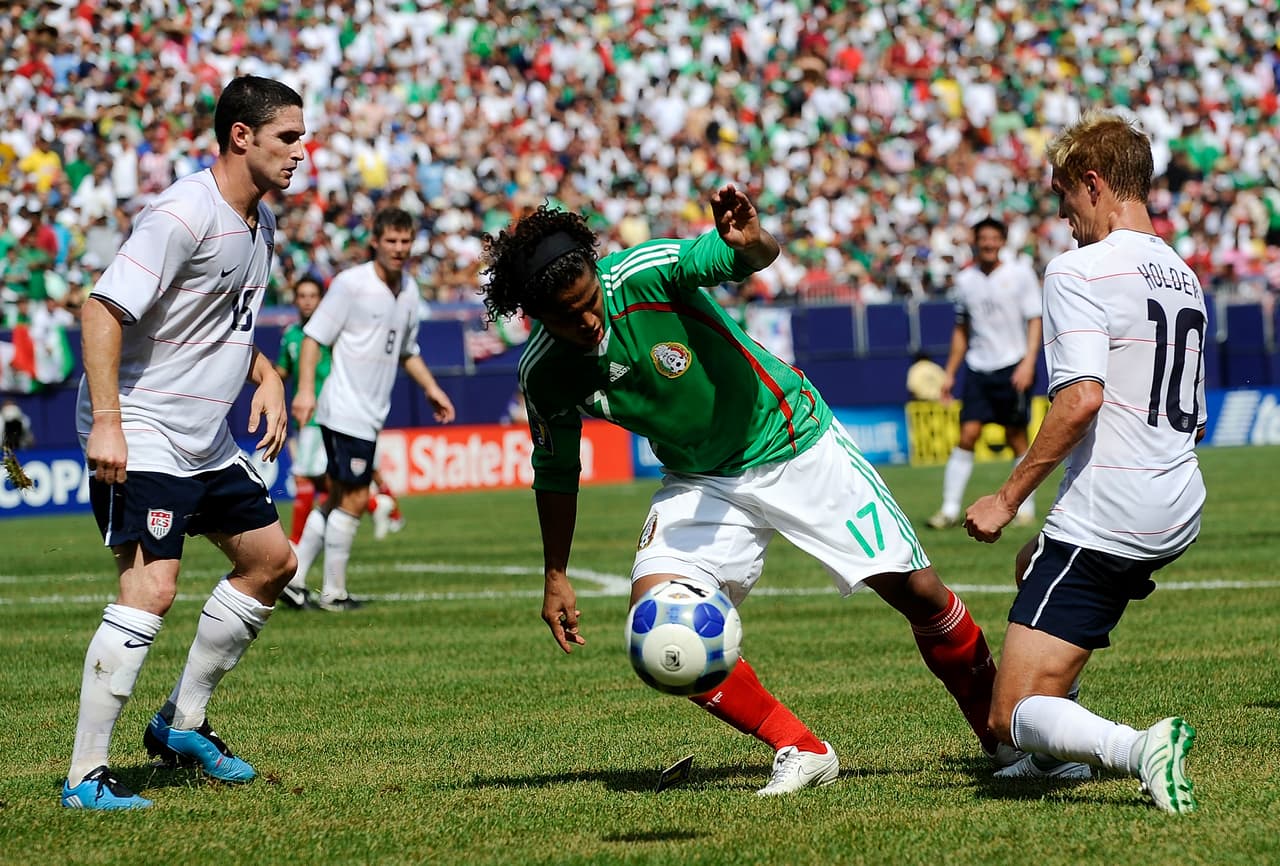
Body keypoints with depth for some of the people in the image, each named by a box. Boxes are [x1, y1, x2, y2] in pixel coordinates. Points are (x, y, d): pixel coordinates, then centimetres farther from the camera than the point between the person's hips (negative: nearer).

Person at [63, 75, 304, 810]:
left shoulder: (262, 222, 11)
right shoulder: (185, 215, -19)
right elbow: (104, 309, -22)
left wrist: (267, 377, 8)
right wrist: (106, 420, -27)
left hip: (208, 440, 10)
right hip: (139, 438, -10)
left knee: (271, 559, 16)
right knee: (152, 588, -20)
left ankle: (182, 723, 26)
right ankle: (85, 776, -17)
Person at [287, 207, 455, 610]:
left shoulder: (409, 289, 12)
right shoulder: (350, 283, -11)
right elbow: (314, 337, -11)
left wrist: (431, 388, 15)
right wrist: (305, 389, -20)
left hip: (370, 415, 8)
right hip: (345, 410, -8)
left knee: (338, 499, 11)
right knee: (354, 499, -8)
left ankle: (294, 575, 18)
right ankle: (334, 592, 0)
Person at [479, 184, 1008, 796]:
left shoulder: (646, 273, -24)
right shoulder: (544, 375, -11)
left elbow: (755, 258, -33)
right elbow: (556, 470, 6)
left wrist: (751, 243, -56)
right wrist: (556, 577, 9)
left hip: (794, 442, -3)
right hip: (700, 485, 3)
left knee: (918, 593, -6)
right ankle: (801, 752, -11)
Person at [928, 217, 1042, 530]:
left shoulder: (1020, 273, -1)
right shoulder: (965, 279, 9)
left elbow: (1034, 320, -2)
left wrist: (1028, 362, -14)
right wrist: (950, 373, 15)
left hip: (1013, 367, -2)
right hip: (978, 369, 2)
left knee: (1016, 437, 0)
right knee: (968, 435, -7)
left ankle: (1025, 507, 12)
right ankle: (950, 509, -5)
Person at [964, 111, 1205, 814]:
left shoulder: (1080, 271, -12)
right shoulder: (1185, 276, 15)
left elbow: (1082, 397, -24)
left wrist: (1008, 498, -15)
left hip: (1102, 517, -9)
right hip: (1179, 517, 9)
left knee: (1013, 717, -8)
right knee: (1037, 563, 39)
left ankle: (1137, 749, -34)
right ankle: (1056, 753, 37)